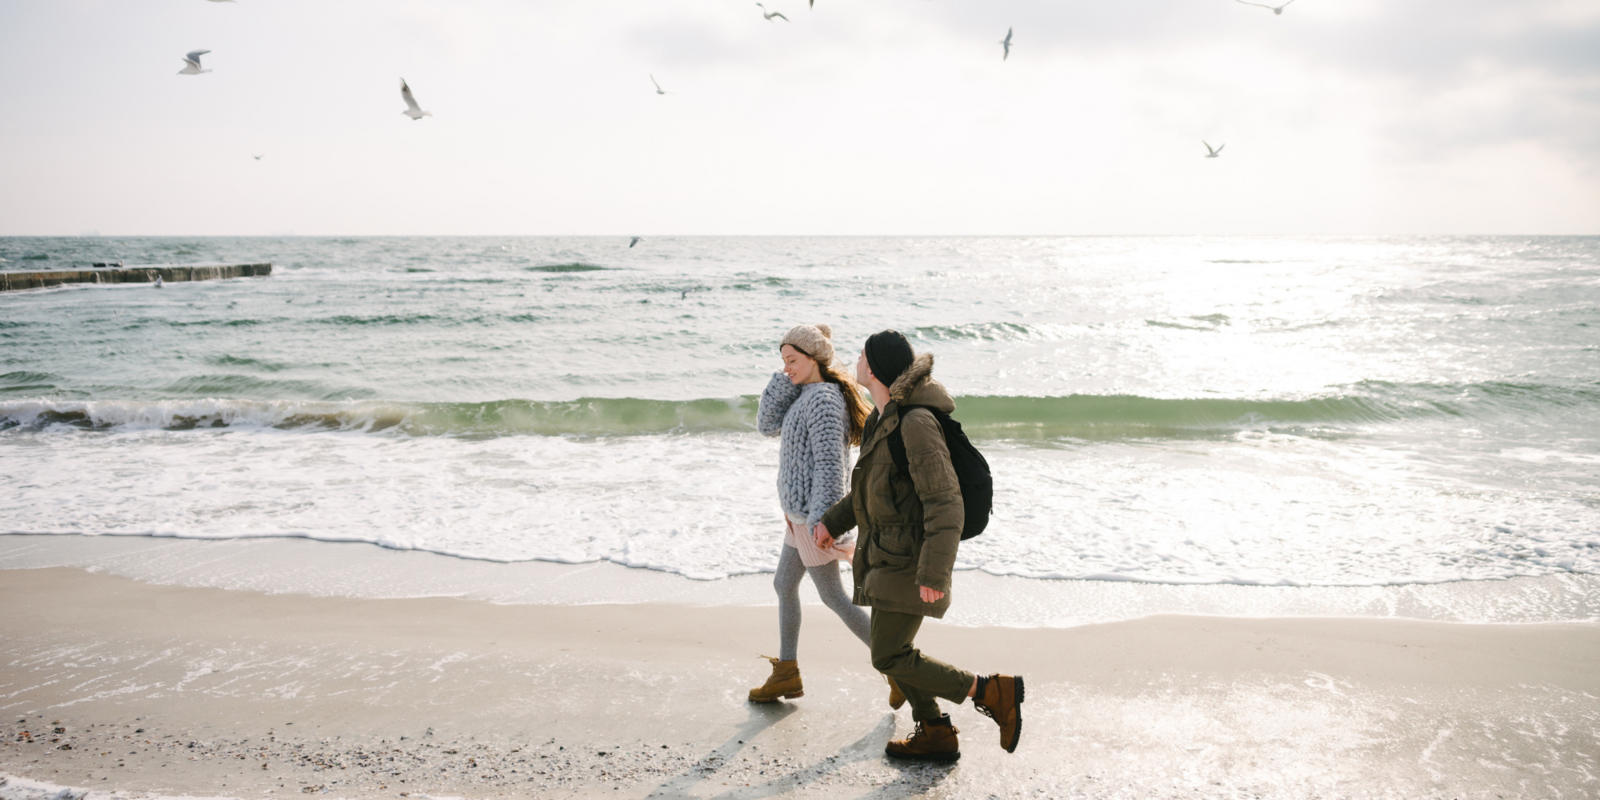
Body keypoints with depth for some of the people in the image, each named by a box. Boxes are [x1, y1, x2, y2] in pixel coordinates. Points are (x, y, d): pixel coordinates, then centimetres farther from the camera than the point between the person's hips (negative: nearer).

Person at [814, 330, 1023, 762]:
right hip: (889, 549, 10)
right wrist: (832, 521, 18)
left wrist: (934, 573, -28)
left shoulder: (916, 423, -23)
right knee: (892, 648, 16)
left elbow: (945, 503, -26)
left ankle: (994, 693, 1)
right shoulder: (884, 419, 8)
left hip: (910, 558, -10)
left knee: (888, 657, -4)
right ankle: (936, 735, 27)